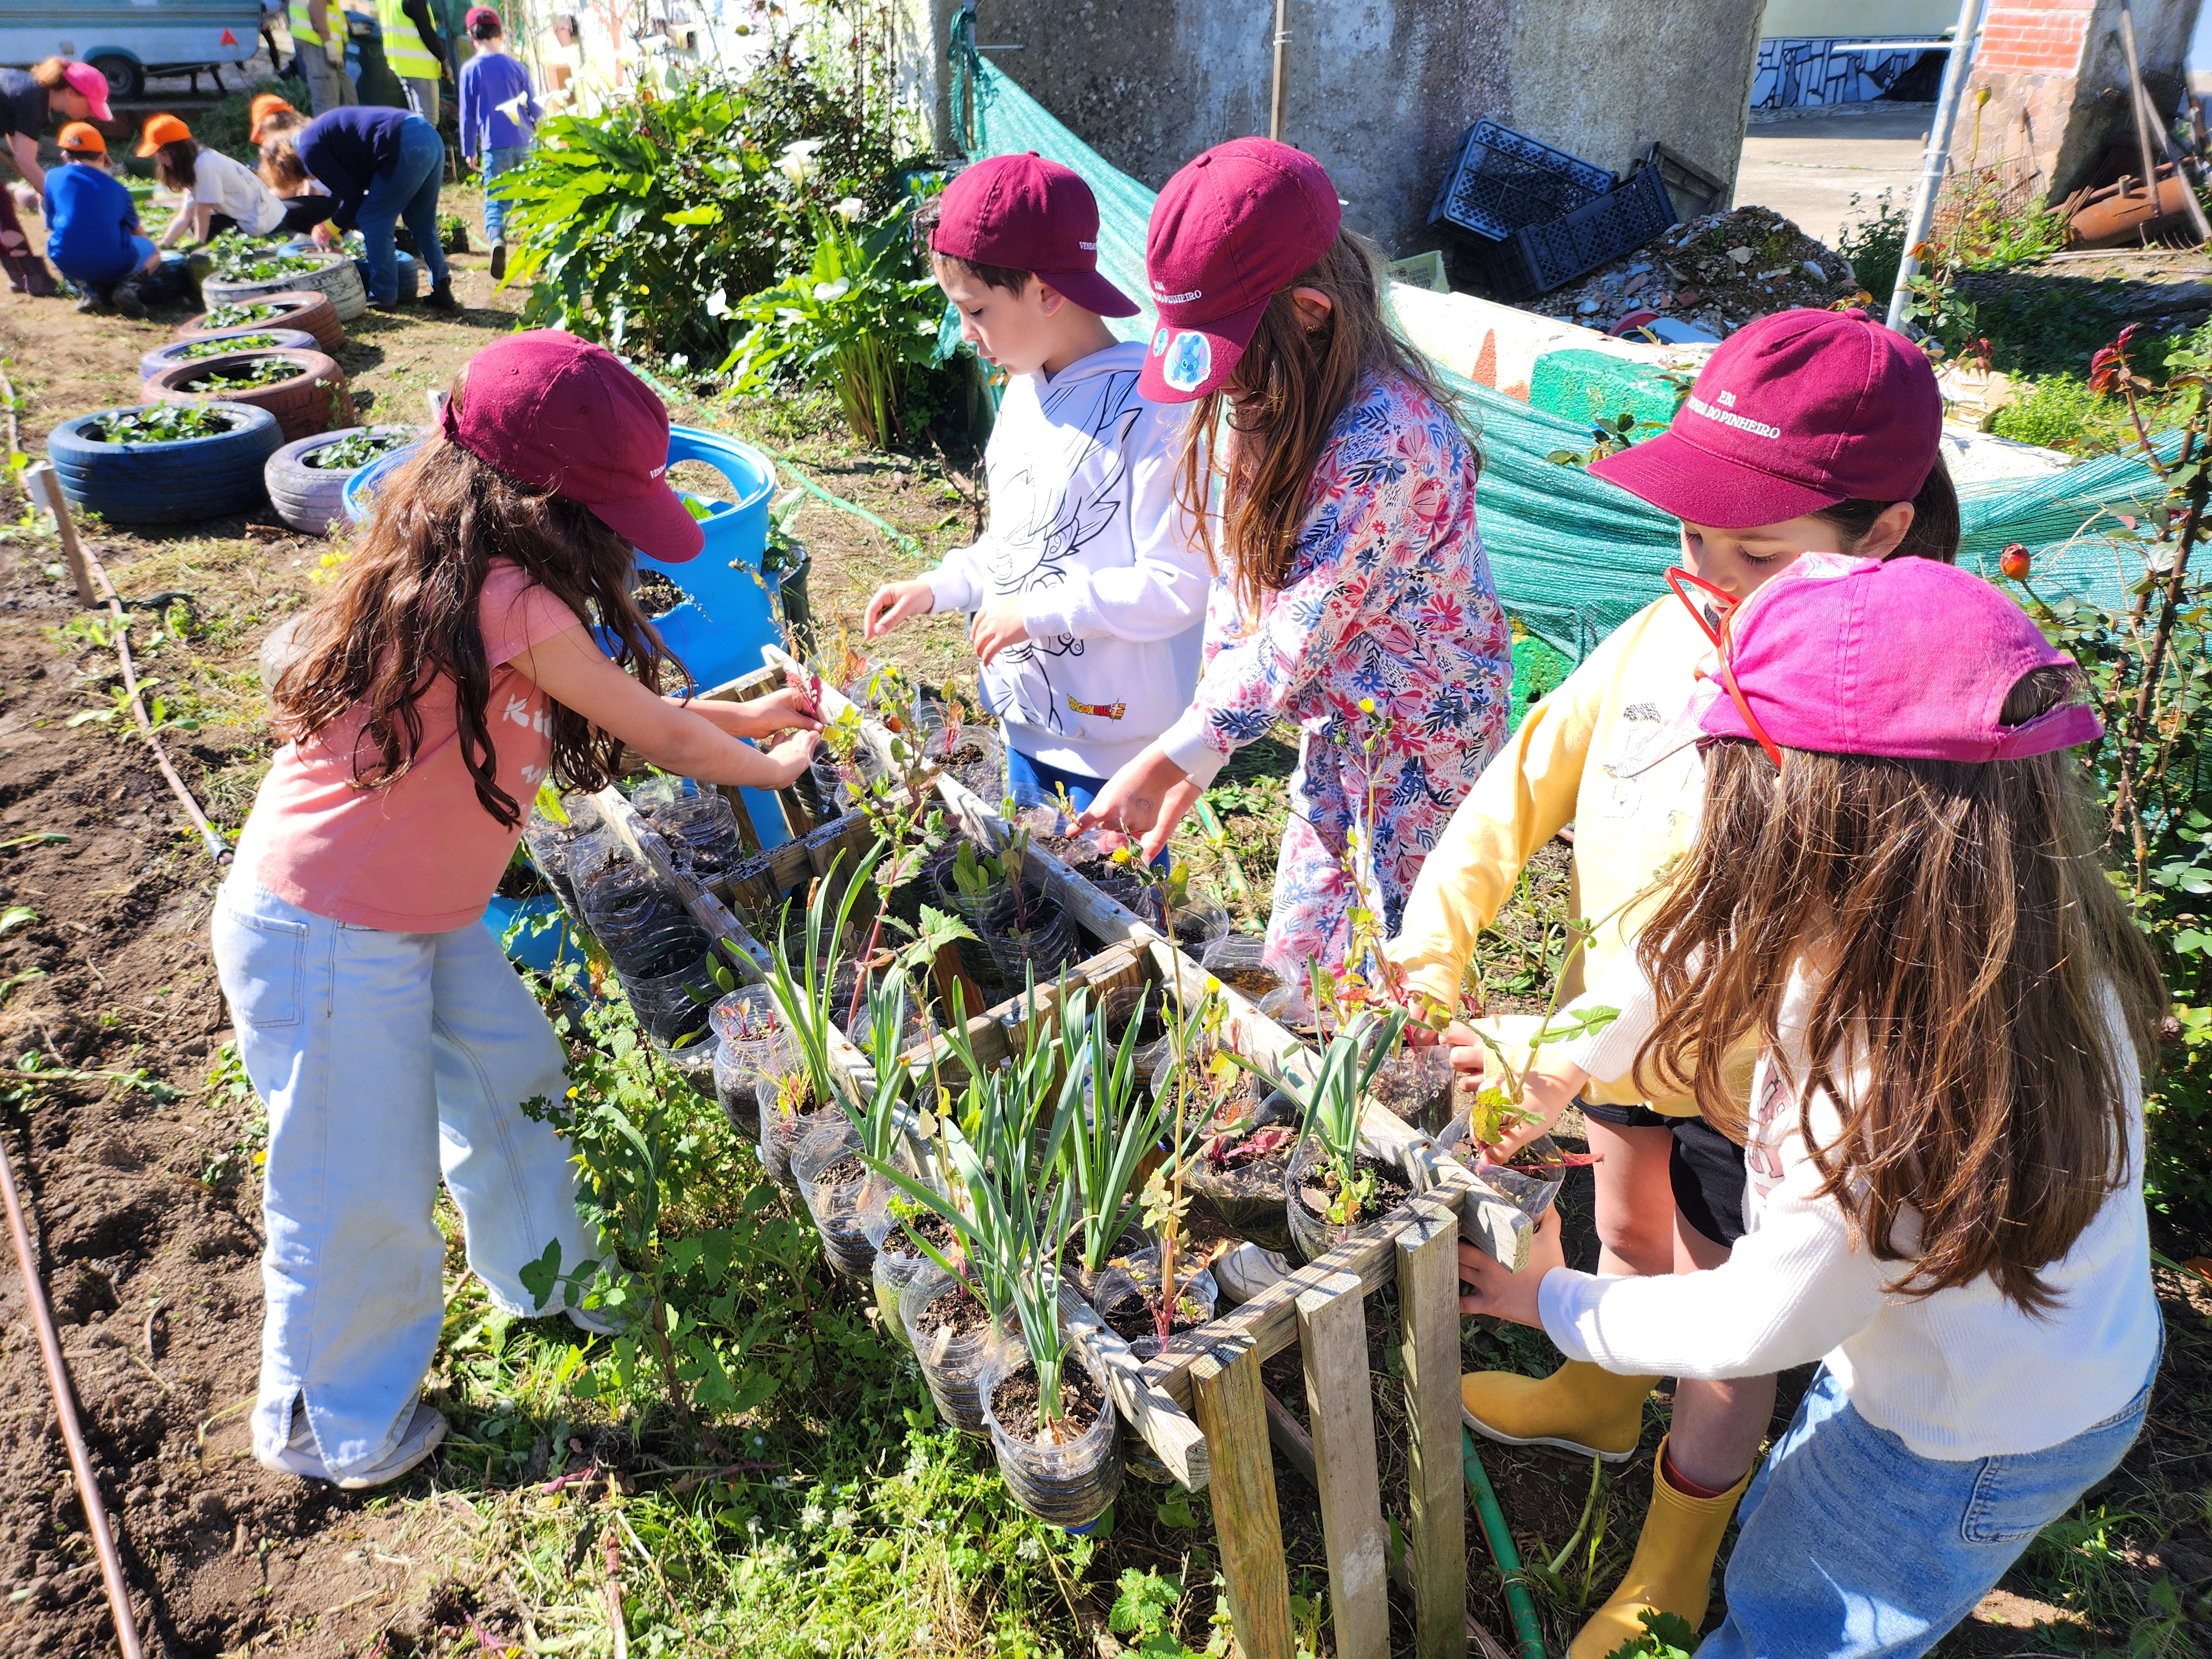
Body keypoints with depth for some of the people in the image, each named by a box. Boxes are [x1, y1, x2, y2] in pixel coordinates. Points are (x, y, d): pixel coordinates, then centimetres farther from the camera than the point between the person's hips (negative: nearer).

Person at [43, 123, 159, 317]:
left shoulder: (54, 177, 9)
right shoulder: (117, 188, 8)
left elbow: (51, 226, 16)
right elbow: (135, 230, 19)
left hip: (69, 265, 2)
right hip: (113, 266, -2)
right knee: (152, 250, 29)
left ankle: (91, 289, 5)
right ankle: (127, 285, -6)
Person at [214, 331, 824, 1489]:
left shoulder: (460, 579, 1)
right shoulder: (511, 604, -28)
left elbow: (618, 709, 12)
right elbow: (651, 731, -14)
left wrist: (739, 716, 17)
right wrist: (769, 771, 3)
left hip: (423, 914, 9)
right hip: (326, 941, -9)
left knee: (508, 1080, 20)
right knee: (361, 1187, 7)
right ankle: (326, 1425, 31)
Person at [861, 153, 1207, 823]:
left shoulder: (1151, 409, -21)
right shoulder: (1025, 387, 7)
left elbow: (1182, 585, -24)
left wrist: (1038, 609, -20)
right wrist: (937, 588, 6)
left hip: (1115, 738, -8)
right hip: (1027, 711, 8)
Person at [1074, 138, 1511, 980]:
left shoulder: (1383, 439, -31)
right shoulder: (1262, 401, -4)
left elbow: (1297, 638, -29)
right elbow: (1238, 579, 0)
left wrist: (1166, 764, -25)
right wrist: (1197, 757, -2)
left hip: (1425, 730, -7)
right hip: (1337, 718, 8)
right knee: (1295, 953, 18)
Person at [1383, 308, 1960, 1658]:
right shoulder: (1663, 635, -13)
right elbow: (1525, 785, -7)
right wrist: (1429, 961, -14)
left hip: (1748, 1089, -5)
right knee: (1628, 1230, 32)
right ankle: (1599, 1400, 64)